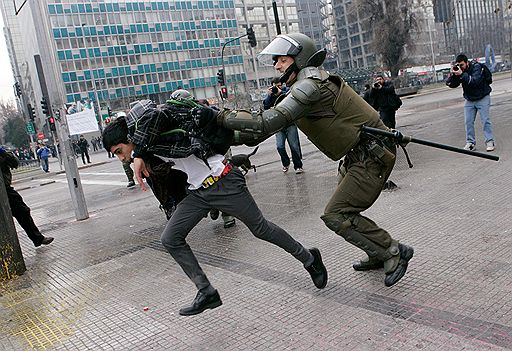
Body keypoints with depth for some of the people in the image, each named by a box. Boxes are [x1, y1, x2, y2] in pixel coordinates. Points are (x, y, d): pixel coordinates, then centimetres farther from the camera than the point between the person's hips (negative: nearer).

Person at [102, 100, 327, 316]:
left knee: (260, 229, 5)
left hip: (222, 182, -9)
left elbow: (154, 116, -36)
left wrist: (139, 155, -31)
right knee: (170, 239, -2)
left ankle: (309, 259, 28)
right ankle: (207, 293, 5)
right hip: (198, 192, 9)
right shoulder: (147, 146, 11)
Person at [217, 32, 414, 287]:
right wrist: (228, 138, 2)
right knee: (343, 211, 19)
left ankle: (394, 253, 3)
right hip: (358, 154, 10)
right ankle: (379, 255, 35)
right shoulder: (302, 87, 11)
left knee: (335, 215, -11)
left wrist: (221, 117, -20)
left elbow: (268, 122, -28)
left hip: (372, 156, -10)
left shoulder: (311, 85, -21)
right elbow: (272, 124, 10)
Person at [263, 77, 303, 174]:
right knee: (280, 146, -6)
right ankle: (286, 163, 18)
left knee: (294, 146, -2)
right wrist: (269, 95, -15)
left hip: (290, 123, -2)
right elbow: (265, 107, -3)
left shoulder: (287, 90, 2)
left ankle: (298, 166, 9)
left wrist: (281, 92, -23)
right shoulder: (270, 94, 10)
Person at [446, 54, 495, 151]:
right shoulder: (459, 70, -4)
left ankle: (490, 142, -3)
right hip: (469, 100, 5)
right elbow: (451, 85, -8)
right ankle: (470, 142, 8)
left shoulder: (477, 67, -19)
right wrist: (452, 75, -25)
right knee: (468, 122, 1)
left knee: (485, 120, -7)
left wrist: (462, 75, -40)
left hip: (482, 98, -5)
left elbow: (475, 81, -35)